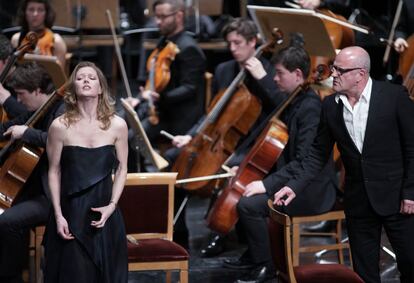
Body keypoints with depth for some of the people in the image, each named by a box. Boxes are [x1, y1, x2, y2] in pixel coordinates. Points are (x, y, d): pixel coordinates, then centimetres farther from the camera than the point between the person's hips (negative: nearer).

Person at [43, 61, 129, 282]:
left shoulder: (117, 125, -2)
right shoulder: (60, 126, -5)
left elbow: (121, 169, 6)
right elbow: (54, 171, 0)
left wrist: (112, 205, -6)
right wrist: (58, 215, -5)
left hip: (104, 214, 1)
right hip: (70, 214, -1)